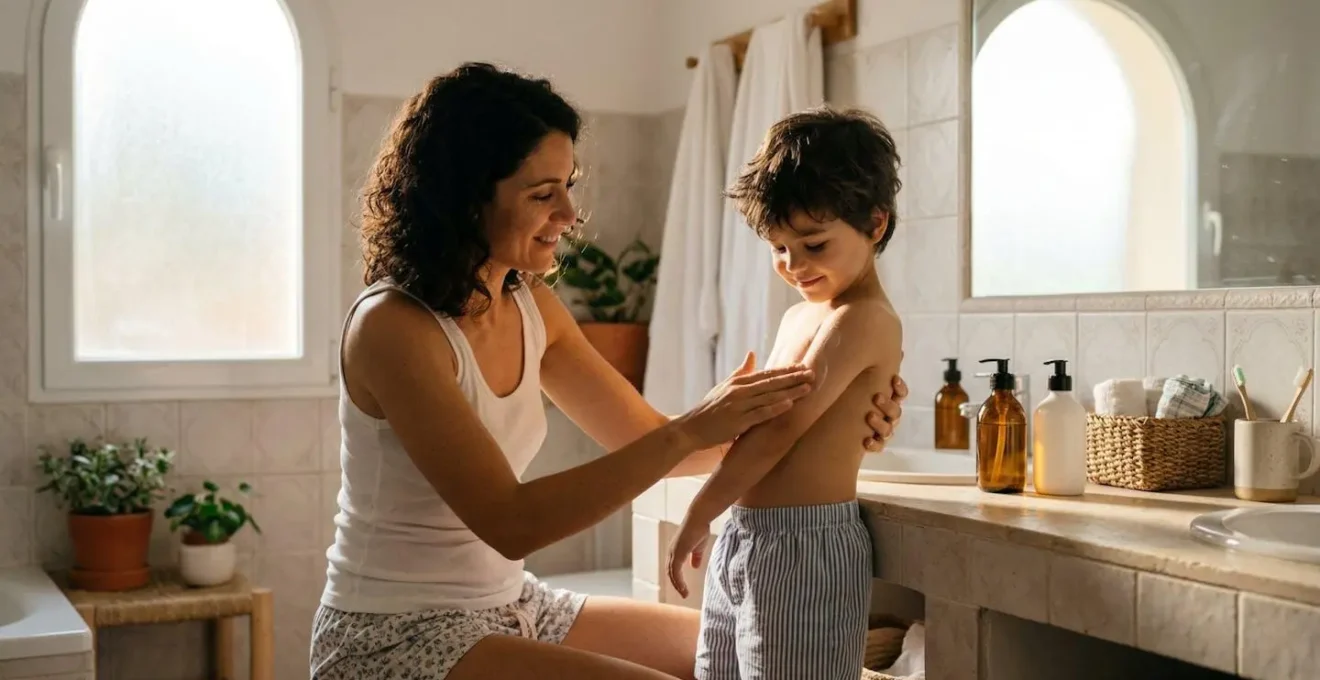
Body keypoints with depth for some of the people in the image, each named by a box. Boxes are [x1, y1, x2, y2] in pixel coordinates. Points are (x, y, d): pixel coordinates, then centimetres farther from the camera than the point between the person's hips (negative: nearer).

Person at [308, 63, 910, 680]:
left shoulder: (531, 307, 3)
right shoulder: (392, 328, -21)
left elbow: (647, 442, 5)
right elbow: (510, 523, -26)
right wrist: (689, 431, -30)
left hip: (507, 608, 8)